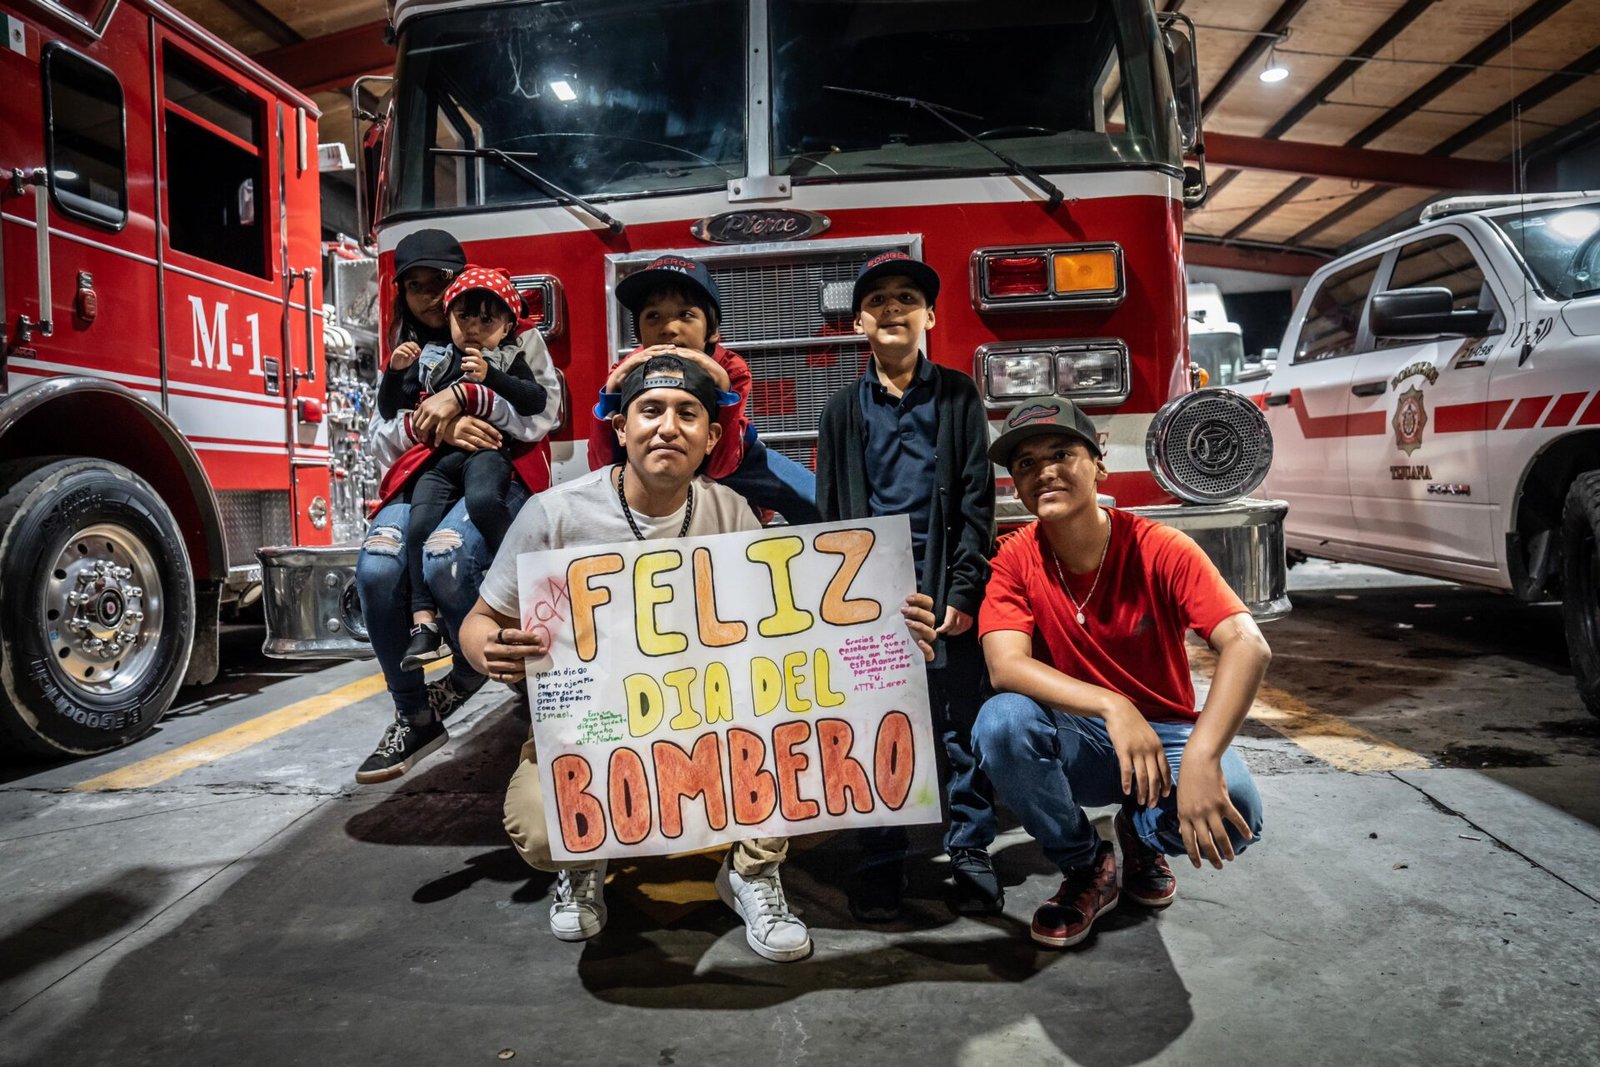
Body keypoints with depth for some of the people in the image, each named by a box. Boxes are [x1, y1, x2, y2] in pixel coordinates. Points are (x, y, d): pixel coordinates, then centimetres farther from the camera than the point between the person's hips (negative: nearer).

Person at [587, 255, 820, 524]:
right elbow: (602, 467, -35)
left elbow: (719, 465, -36)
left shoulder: (731, 370, -29)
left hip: (731, 457, 0)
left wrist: (722, 390, -51)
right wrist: (611, 392, -49)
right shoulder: (627, 372, -26)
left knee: (818, 504, -10)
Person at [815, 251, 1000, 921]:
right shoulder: (843, 411, 12)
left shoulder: (957, 396, 7)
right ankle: (880, 862, 14)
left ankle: (969, 853, 15)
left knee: (961, 726, 2)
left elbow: (976, 500, 1)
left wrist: (962, 592, -8)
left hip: (945, 587, -1)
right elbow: (830, 512, 10)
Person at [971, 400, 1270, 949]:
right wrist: (1112, 706, -41)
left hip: (1165, 733, -1)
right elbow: (1005, 666, -25)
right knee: (1001, 722, -31)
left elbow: (1247, 646, -28)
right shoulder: (1016, 559, -11)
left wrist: (1200, 758, -44)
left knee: (1232, 813, -32)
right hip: (1076, 741, 1)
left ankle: (1141, 832, 8)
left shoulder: (1160, 549, -16)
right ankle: (1087, 869, -4)